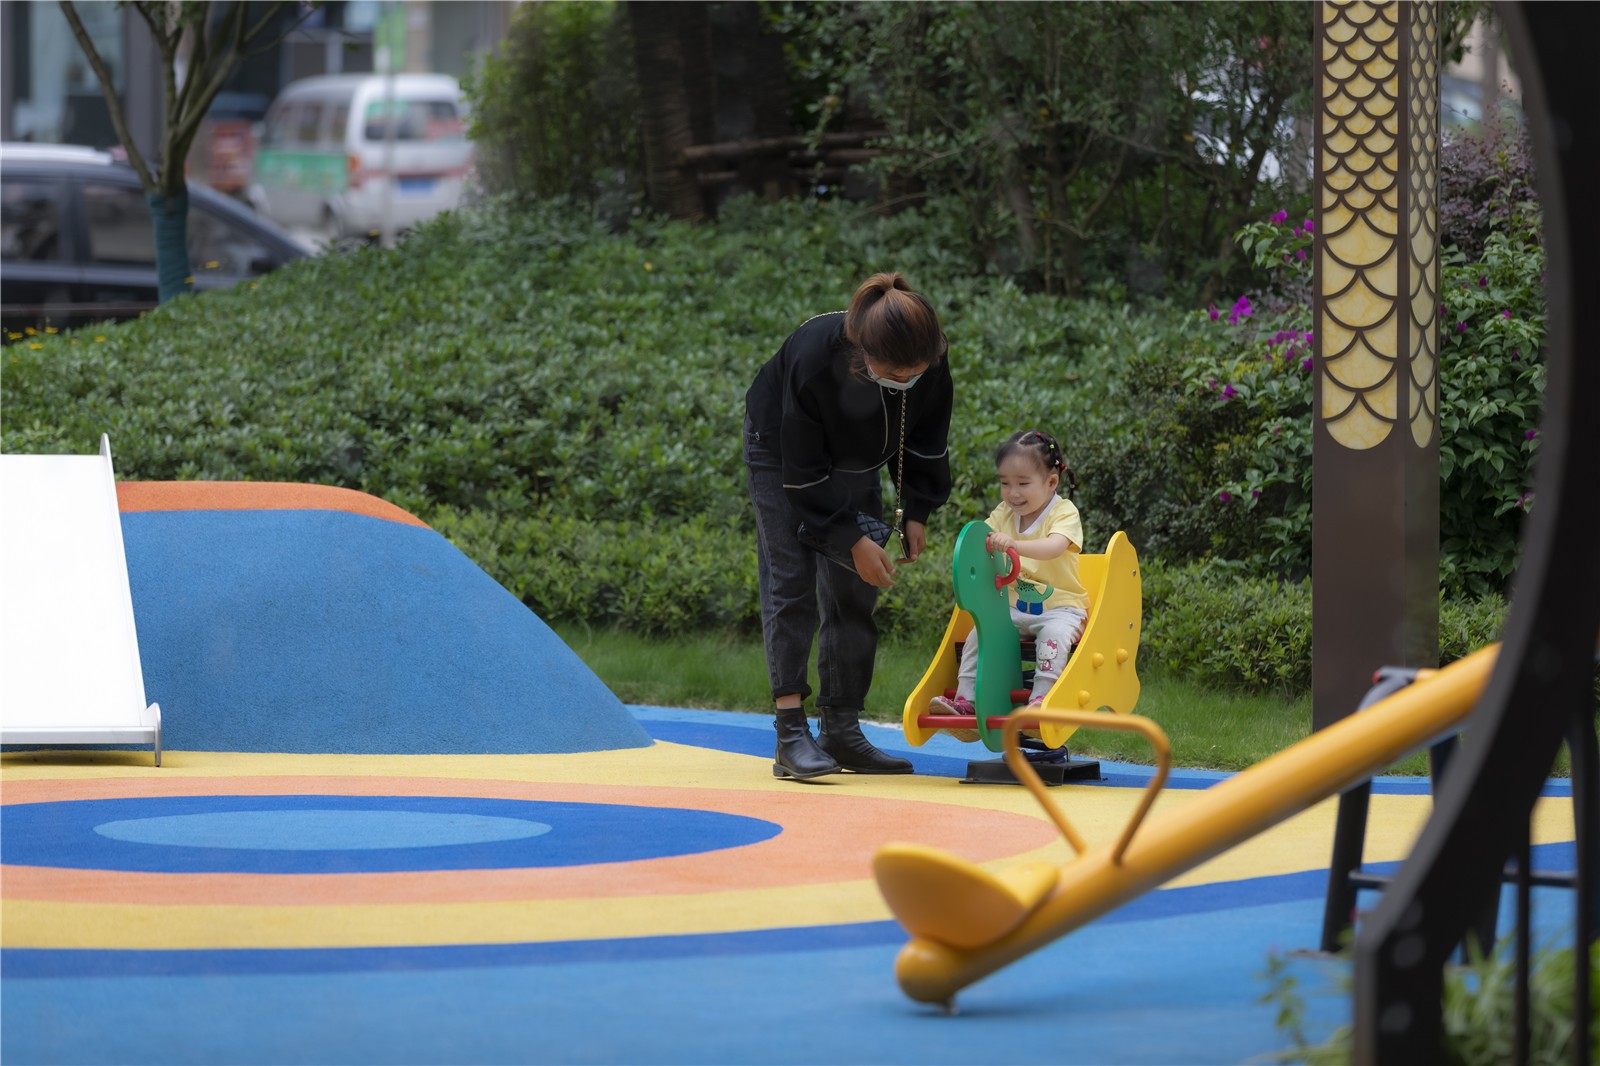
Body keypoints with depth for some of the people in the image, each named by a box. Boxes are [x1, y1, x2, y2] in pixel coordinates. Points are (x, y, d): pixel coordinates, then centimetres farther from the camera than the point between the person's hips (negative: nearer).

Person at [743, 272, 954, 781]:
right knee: (791, 585, -13)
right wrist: (852, 539, -28)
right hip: (781, 454, -5)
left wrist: (916, 512, -6)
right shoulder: (813, 357, -40)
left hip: (855, 461, 5)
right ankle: (791, 734, -16)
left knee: (856, 594, 1)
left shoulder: (930, 359, -27)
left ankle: (842, 733, 5)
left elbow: (927, 435, -4)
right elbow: (803, 470, -29)